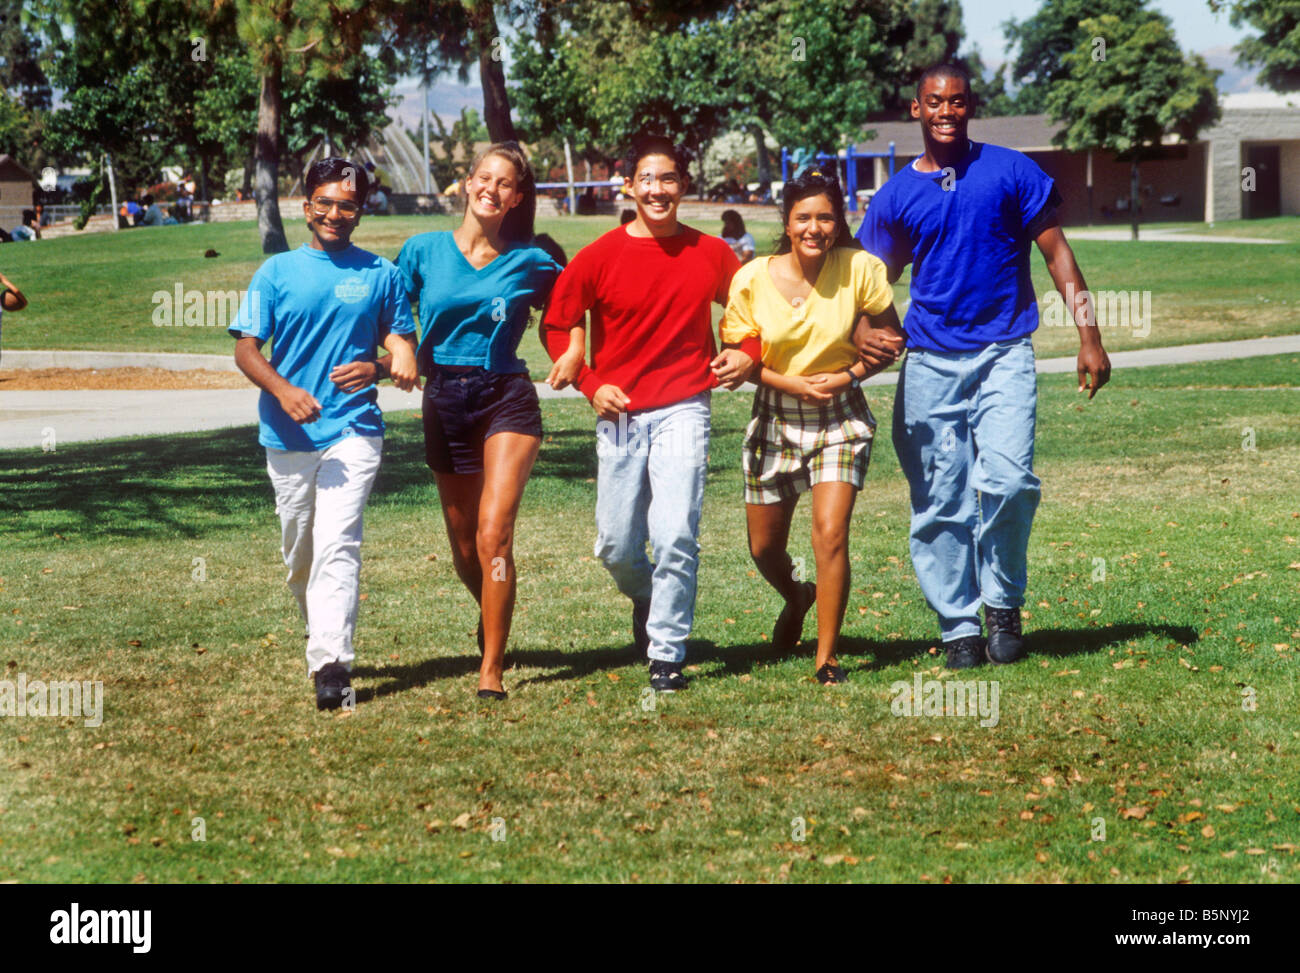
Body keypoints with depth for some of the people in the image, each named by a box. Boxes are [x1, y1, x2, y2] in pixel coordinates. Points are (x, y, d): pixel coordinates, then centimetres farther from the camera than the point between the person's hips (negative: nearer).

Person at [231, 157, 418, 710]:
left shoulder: (380, 275, 8)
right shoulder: (277, 272, 6)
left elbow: (404, 347, 13)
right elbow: (246, 349, 3)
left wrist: (378, 369, -11)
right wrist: (283, 390, -16)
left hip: (353, 430, -2)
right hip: (287, 435, 2)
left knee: (337, 544, -17)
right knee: (298, 553, 10)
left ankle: (332, 664, -24)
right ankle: (321, 638, 33)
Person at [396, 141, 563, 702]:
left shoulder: (530, 262, 1)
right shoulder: (424, 251, 4)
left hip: (507, 400, -2)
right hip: (445, 403, 2)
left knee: (494, 534, -18)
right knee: (464, 552, 11)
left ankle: (492, 671, -14)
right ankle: (491, 615, 44)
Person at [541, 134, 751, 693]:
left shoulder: (711, 254, 2)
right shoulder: (600, 257, -2)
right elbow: (556, 325, 6)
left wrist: (746, 355, -1)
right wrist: (590, 385, -4)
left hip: (683, 410, -1)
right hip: (619, 413, 1)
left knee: (676, 535, -15)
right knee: (615, 546, 5)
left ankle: (667, 654, -4)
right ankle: (647, 600, 39)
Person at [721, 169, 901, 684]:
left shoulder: (860, 269, -12)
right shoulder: (753, 279, -11)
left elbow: (890, 337, 0)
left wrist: (848, 375, -15)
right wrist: (791, 383, -16)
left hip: (841, 417, -2)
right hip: (775, 417, 2)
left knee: (831, 533, -18)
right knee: (764, 548, 11)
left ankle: (827, 656, -5)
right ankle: (797, 597, 47)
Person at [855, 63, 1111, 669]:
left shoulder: (1010, 173, 2)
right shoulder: (896, 197, 7)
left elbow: (1057, 254, 4)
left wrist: (1089, 337, -2)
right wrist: (862, 330, -6)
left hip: (1003, 353, -2)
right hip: (930, 362, 2)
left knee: (1008, 480, -19)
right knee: (940, 504, 1)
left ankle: (1002, 601, 2)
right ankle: (958, 626, 11)